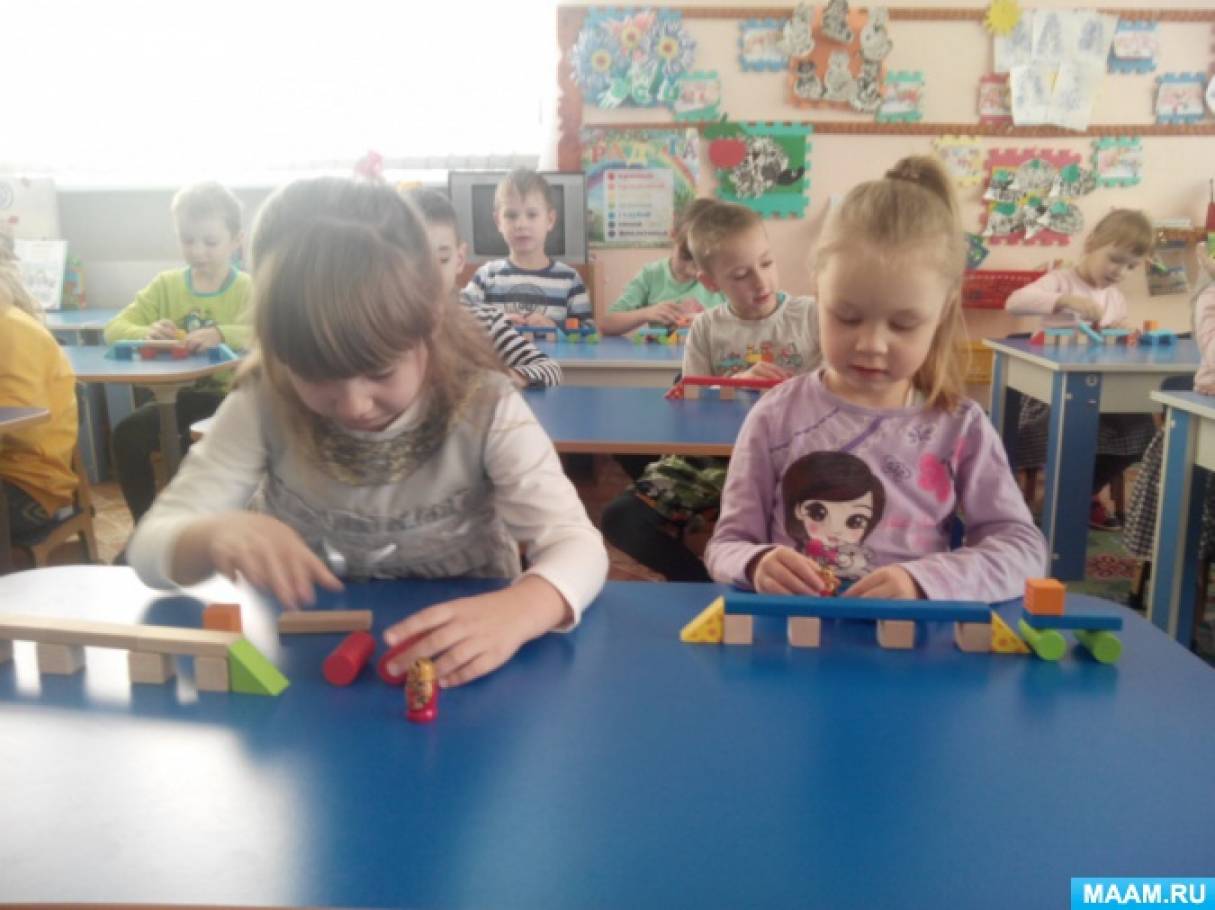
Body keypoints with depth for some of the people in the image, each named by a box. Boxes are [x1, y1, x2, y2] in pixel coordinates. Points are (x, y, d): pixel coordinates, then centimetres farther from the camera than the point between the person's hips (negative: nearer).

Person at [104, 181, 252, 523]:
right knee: (128, 433, -20)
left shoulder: (247, 289, -2)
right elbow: (115, 329, 6)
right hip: (181, 394, 4)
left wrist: (221, 335, -38)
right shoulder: (166, 284, 9)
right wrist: (147, 334, -19)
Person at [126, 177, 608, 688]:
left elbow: (578, 546, -20)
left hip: (458, 657, -1)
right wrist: (213, 536, -31)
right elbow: (150, 547, -9)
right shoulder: (263, 406, -12)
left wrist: (514, 614, -40)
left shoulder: (485, 406, -16)